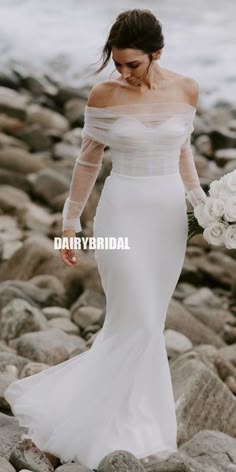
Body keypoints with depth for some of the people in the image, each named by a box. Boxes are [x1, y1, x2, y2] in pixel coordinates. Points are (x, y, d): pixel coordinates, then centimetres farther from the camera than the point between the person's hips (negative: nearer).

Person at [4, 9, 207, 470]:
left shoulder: (185, 89, 0)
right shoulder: (103, 95, -8)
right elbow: (88, 160, 0)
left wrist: (202, 202, 8)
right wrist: (70, 221, 3)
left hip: (169, 216, 4)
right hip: (123, 213, -3)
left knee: (144, 323, 10)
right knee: (137, 324, -6)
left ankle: (133, 418, 23)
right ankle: (132, 428, 7)